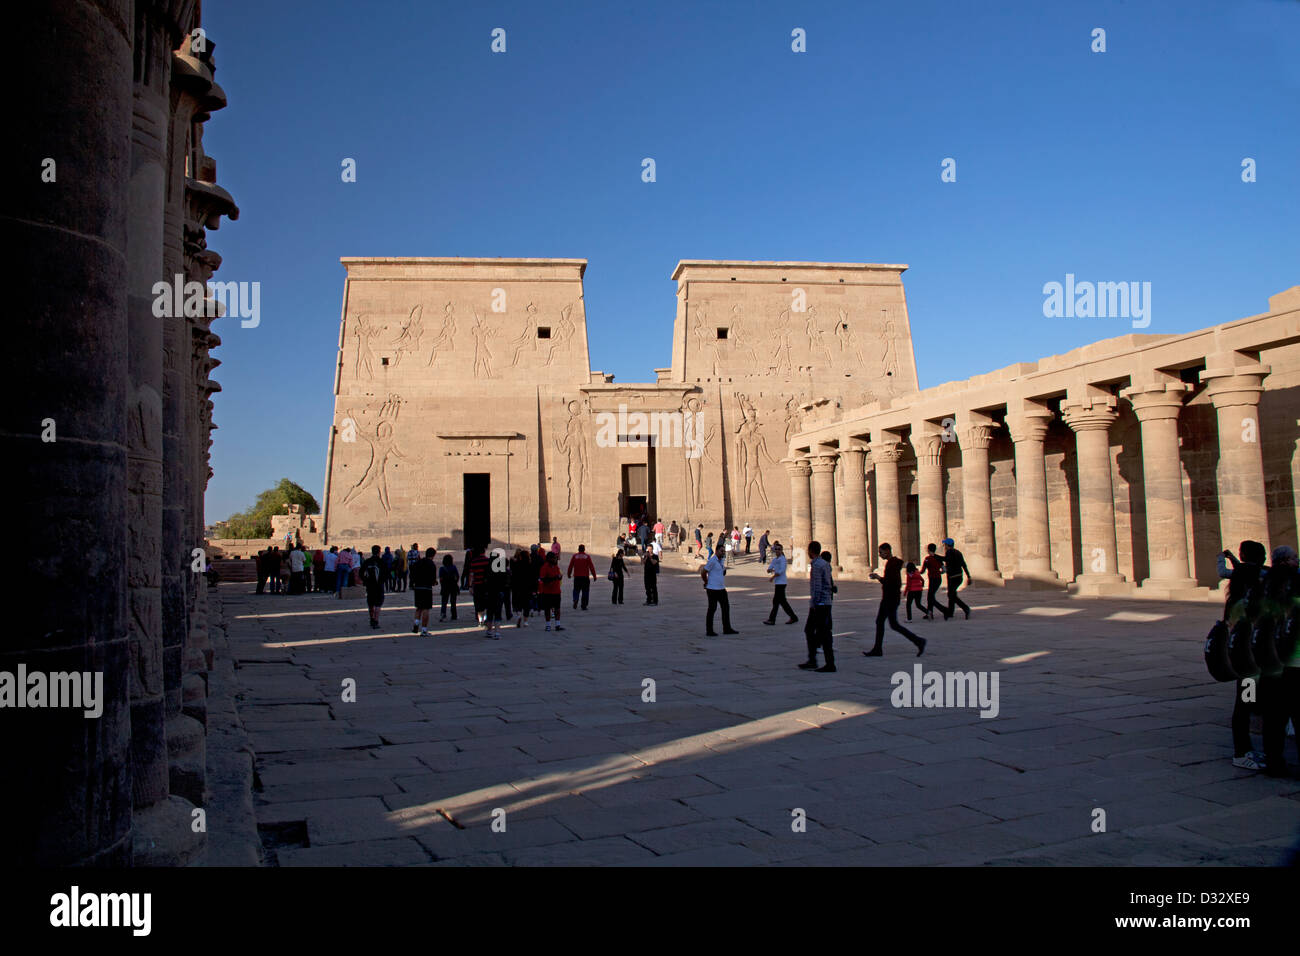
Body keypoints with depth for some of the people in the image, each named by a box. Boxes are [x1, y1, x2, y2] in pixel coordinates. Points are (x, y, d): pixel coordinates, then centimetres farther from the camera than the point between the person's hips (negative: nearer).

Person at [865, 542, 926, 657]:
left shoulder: (891, 563, -17)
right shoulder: (895, 562, 14)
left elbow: (891, 582, -25)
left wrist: (878, 577, -13)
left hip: (891, 599, -10)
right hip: (888, 598, 10)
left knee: (894, 624, -6)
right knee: (879, 622, 10)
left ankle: (918, 641, 0)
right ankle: (877, 649, 12)